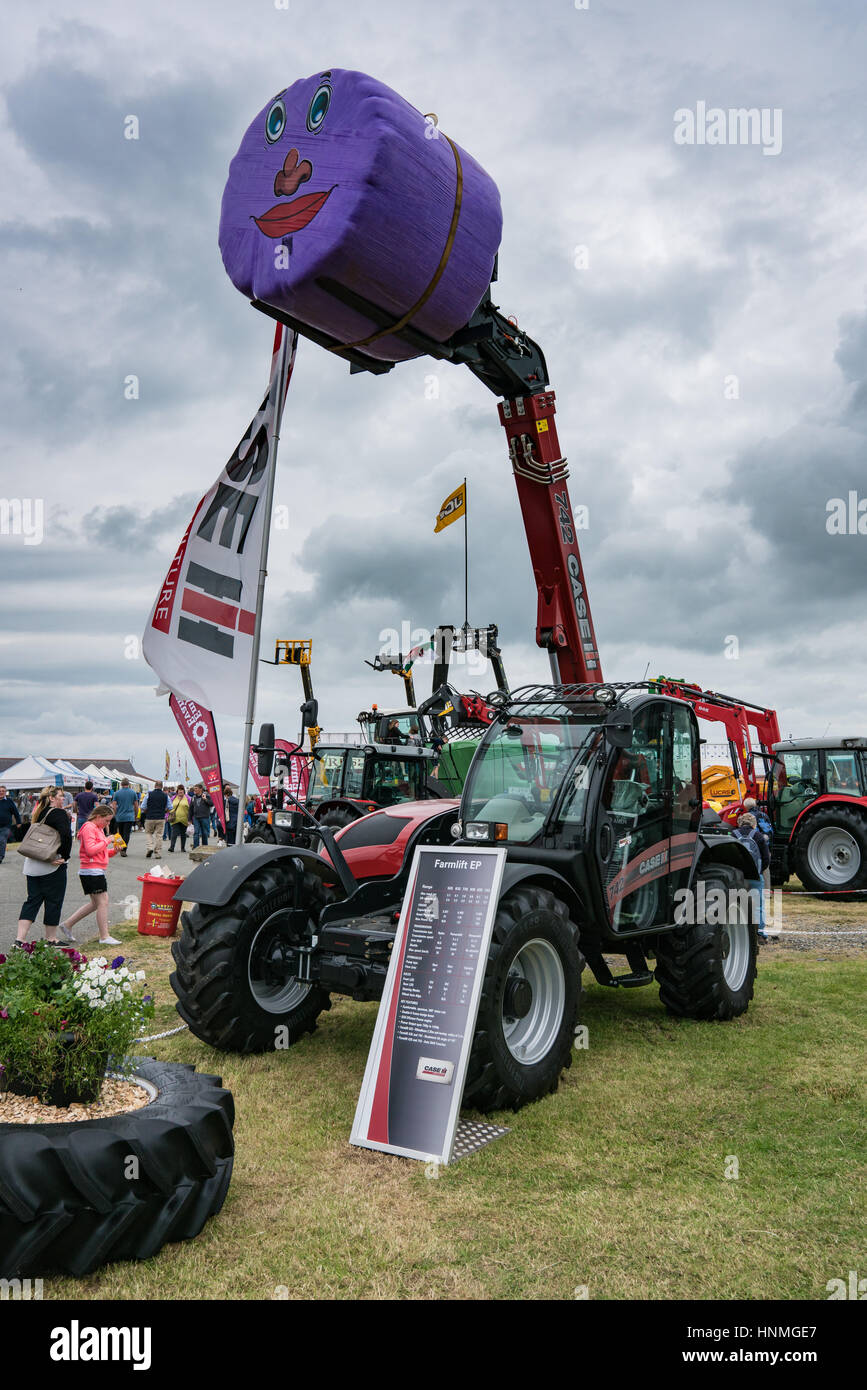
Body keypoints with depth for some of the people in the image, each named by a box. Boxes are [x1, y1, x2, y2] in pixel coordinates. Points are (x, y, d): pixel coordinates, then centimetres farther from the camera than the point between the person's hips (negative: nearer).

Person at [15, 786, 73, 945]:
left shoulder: (38, 813, 12)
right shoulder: (59, 813, -12)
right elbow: (66, 835, -25)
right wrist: (64, 857, -15)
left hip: (32, 865, 7)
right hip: (53, 866, -7)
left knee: (32, 900, 9)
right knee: (53, 902, 5)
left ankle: (20, 939, 2)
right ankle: (50, 939, 14)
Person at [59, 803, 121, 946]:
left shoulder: (98, 829, 20)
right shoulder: (89, 828, -11)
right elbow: (91, 850, -23)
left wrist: (114, 850, 7)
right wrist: (106, 841, -16)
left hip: (97, 871, 11)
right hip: (91, 870, -11)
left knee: (95, 904, 15)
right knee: (103, 902, -9)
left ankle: (67, 924, 21)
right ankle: (104, 937, -5)